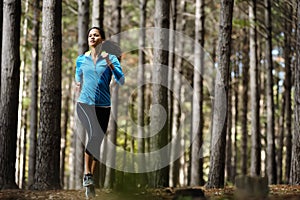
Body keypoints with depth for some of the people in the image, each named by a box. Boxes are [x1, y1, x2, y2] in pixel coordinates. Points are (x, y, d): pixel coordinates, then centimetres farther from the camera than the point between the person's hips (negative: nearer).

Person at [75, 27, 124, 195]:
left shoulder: (111, 58, 1)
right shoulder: (81, 59, 8)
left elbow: (122, 81, -11)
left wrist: (110, 64, -19)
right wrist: (79, 84, 14)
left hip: (103, 106, 1)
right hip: (84, 103, -1)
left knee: (98, 141, 5)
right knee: (94, 134, -27)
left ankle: (91, 177, 22)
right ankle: (87, 173, -22)